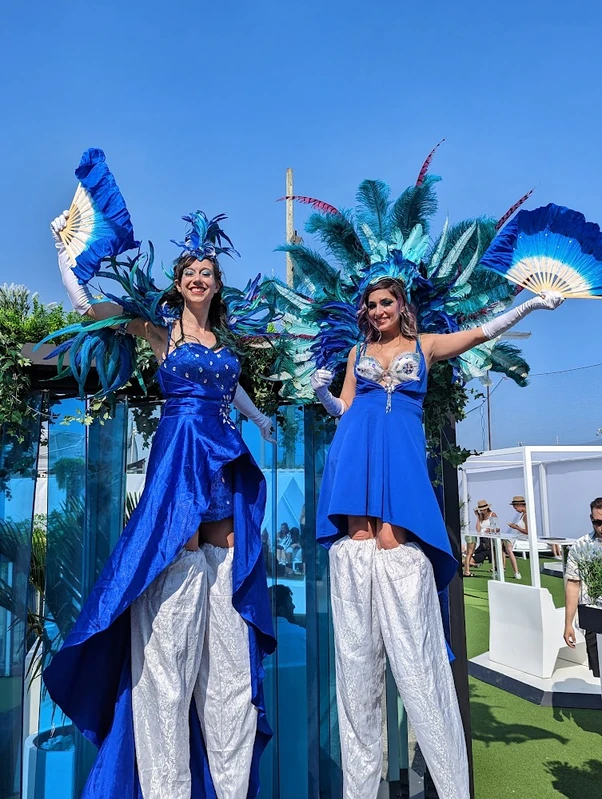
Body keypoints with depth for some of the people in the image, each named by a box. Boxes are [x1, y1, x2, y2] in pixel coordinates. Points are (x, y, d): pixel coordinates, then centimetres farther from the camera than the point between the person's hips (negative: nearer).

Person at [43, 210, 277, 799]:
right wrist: (62, 242, 11)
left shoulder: (224, 338, 20)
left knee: (229, 640, 3)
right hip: (178, 453, -4)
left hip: (225, 459, 5)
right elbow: (85, 305, 5)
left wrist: (261, 421, 45)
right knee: (171, 628, -7)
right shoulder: (158, 327, 8)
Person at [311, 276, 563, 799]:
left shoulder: (424, 345, 18)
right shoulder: (358, 352, 23)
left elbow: (486, 330, 13)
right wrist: (322, 393, 1)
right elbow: (343, 410, 19)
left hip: (402, 450, -2)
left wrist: (533, 304, 6)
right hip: (356, 450, 2)